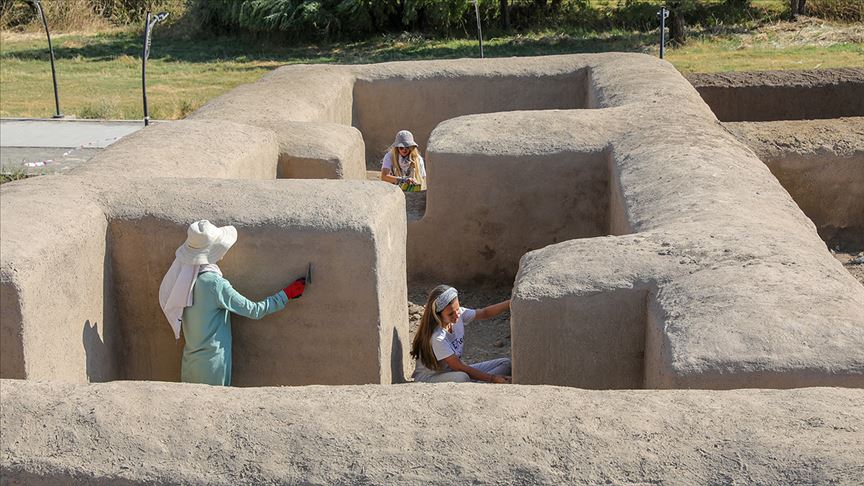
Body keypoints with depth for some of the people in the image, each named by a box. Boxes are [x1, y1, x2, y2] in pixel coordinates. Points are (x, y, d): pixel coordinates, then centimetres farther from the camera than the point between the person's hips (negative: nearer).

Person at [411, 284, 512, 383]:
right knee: (461, 378, -42)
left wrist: (510, 303, -13)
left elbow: (485, 313, 4)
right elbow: (459, 367, -26)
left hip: (452, 371, 8)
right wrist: (492, 378, -27)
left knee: (506, 364, -3)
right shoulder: (436, 337, -29)